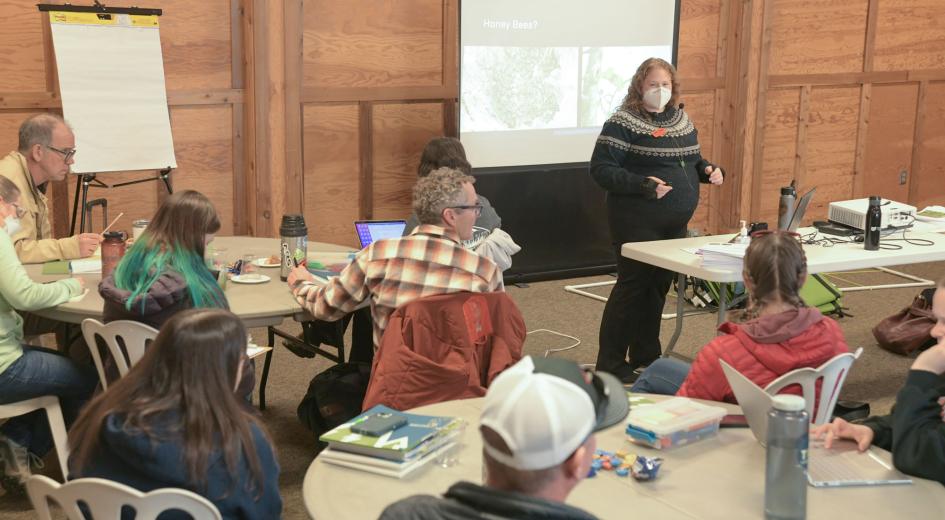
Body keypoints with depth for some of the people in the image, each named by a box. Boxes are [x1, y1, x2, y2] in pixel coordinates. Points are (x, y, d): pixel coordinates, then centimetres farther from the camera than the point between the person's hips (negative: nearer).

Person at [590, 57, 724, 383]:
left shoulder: (682, 120, 13)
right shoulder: (623, 123, -11)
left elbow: (692, 160, 26)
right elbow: (600, 169, -16)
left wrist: (708, 170, 4)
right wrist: (642, 184, -26)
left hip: (676, 223, 8)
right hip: (637, 223, -7)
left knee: (659, 287, 14)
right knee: (633, 285, -4)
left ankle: (646, 357, 26)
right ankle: (611, 364, 5)